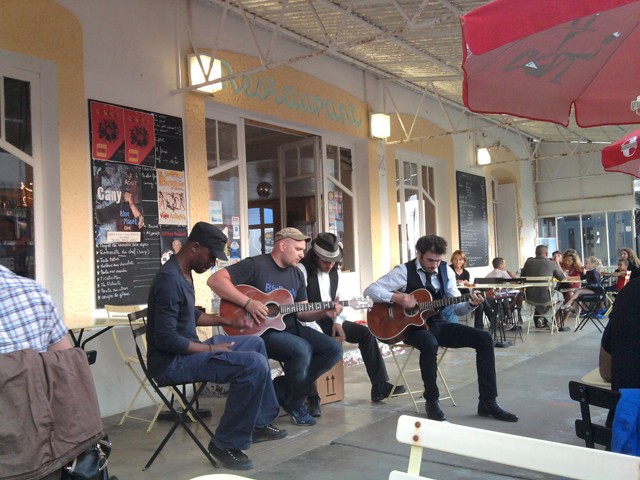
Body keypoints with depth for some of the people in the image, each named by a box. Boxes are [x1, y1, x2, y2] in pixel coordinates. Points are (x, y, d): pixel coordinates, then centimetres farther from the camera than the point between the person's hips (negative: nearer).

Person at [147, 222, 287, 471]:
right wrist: (211, 348, -19)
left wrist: (228, 321, 15)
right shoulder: (170, 279, -23)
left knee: (254, 343, 19)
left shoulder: (183, 273, 10)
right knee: (254, 365, -24)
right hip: (171, 362, -11)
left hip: (187, 350, 11)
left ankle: (259, 423, 23)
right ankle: (227, 444, -9)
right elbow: (165, 339, -27)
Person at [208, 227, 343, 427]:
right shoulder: (255, 265, -11)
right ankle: (294, 404, -5)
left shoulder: (297, 274, 13)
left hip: (290, 328, 8)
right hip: (261, 331, -8)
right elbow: (215, 280, -20)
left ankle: (286, 390, 6)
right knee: (302, 350, -32)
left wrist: (324, 312, -5)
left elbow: (301, 312, 14)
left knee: (334, 349, -4)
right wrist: (248, 302, -26)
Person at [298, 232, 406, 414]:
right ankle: (312, 399, -26)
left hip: (329, 320, 7)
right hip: (309, 322, -7)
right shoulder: (302, 269, -15)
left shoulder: (335, 271, 8)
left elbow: (338, 300, 14)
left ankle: (380, 387, -2)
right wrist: (317, 332, -25)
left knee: (365, 333, -7)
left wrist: (337, 322, -5)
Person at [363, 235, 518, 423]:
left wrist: (470, 303, -16)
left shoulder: (446, 271, 4)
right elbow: (370, 289, -14)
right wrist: (397, 298, -26)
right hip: (413, 326, -5)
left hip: (438, 324, 5)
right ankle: (432, 401, -16)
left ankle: (487, 402, -2)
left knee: (484, 339, -10)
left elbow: (456, 307, 6)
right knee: (430, 344, -40)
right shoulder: (404, 271, -10)